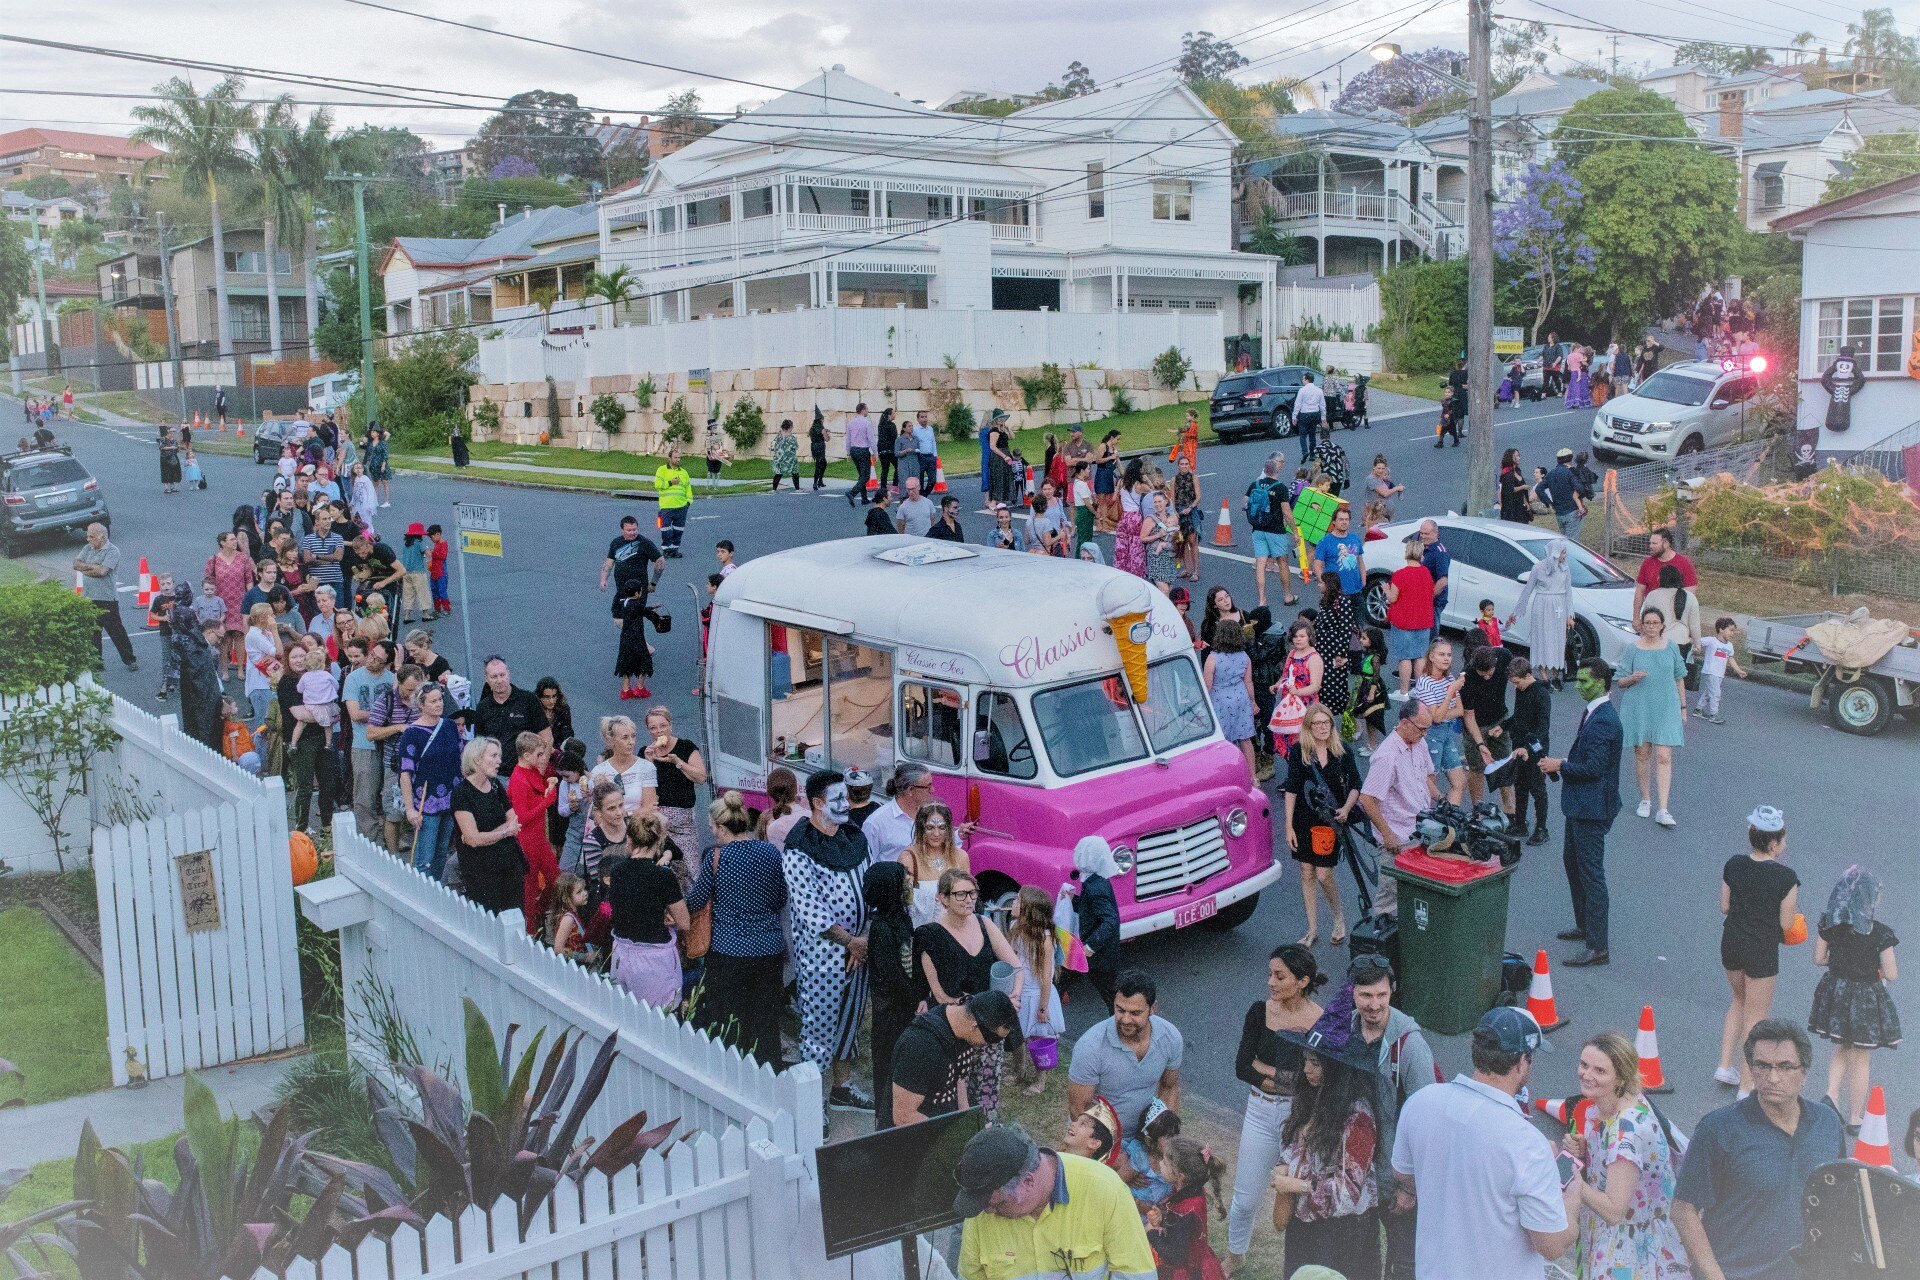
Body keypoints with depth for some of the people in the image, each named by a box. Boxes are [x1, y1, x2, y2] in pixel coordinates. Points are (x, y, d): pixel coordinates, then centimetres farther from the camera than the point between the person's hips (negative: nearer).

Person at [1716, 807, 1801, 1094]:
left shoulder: (1733, 865, -6)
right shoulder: (1785, 877, -20)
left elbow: (1724, 906, 3)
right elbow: (1785, 924, -13)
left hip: (1730, 943, 5)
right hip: (1762, 950, -5)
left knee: (1740, 1000, 29)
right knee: (1754, 1018, 10)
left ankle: (1724, 1065, 27)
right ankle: (1746, 1085, 20)